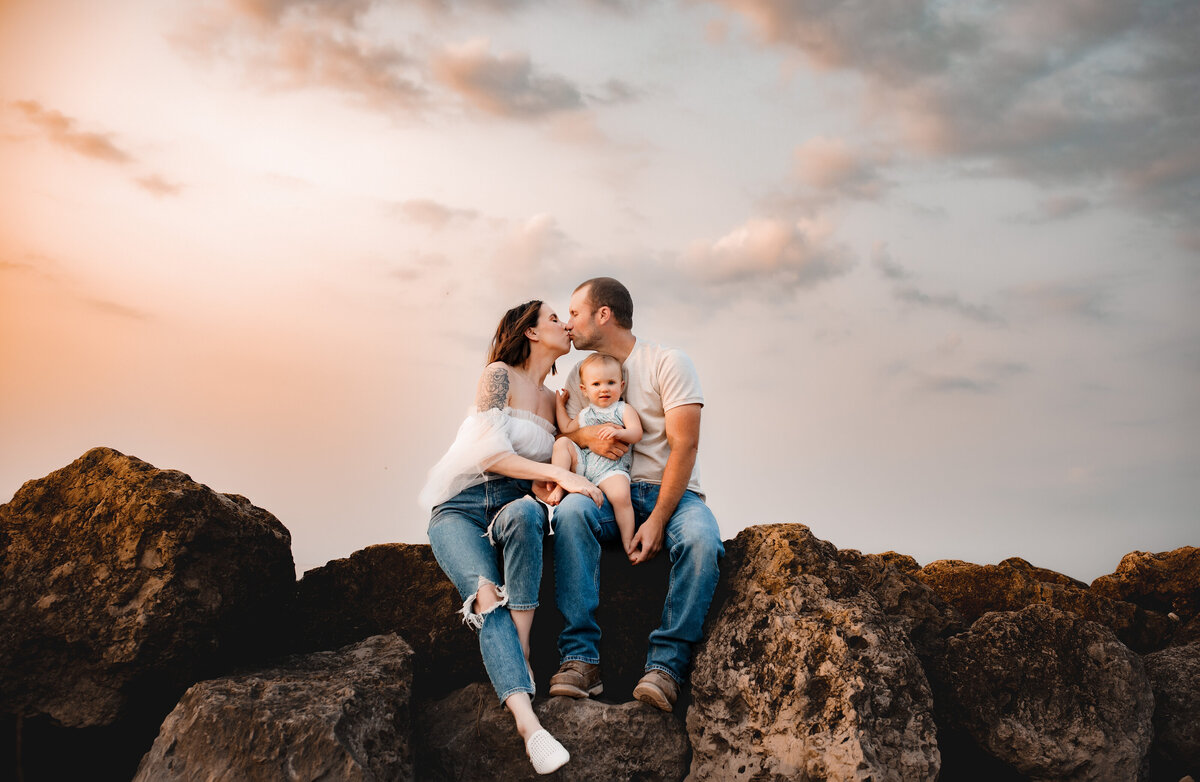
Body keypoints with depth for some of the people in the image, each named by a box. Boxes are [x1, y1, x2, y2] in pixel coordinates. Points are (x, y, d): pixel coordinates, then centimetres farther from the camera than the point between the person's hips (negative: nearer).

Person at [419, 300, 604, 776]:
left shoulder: (553, 401, 19)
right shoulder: (499, 376, 0)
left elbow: (560, 464, 21)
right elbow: (492, 453, -11)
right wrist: (557, 474, -17)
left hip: (514, 504, 4)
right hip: (460, 508, -4)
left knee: (524, 513, -36)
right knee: (486, 596, -32)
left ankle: (521, 653, -34)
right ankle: (528, 724, -47)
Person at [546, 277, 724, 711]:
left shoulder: (668, 362, -2)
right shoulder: (581, 374, 15)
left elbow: (684, 445, -11)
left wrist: (657, 520, -20)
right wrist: (587, 436, -13)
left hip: (670, 491, -3)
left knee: (701, 541, -36)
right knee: (571, 510, -32)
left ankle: (665, 664, -29)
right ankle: (580, 659, -36)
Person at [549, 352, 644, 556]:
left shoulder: (624, 410, 7)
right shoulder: (585, 413, 21)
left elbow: (636, 433, -7)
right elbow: (567, 429, 33)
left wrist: (618, 432, -27)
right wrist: (560, 405, 32)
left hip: (611, 468, -5)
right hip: (582, 462, 5)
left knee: (621, 495, -30)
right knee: (562, 442, -12)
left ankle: (628, 543, -18)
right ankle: (559, 487, -16)